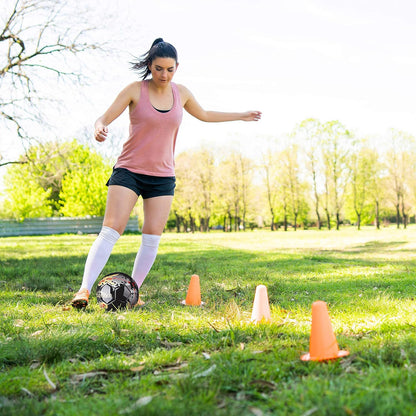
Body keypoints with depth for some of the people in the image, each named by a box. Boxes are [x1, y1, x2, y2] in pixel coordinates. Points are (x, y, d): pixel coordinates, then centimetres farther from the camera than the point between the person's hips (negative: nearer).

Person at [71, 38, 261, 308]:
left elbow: (204, 115, 24)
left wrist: (241, 116, 30)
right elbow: (104, 118, -8)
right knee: (111, 230, -14)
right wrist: (100, 128, -33)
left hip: (163, 177, 4)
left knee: (152, 238, -2)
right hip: (129, 171, -3)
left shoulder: (181, 93, 6)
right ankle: (85, 289, -14)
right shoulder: (135, 90, -6)